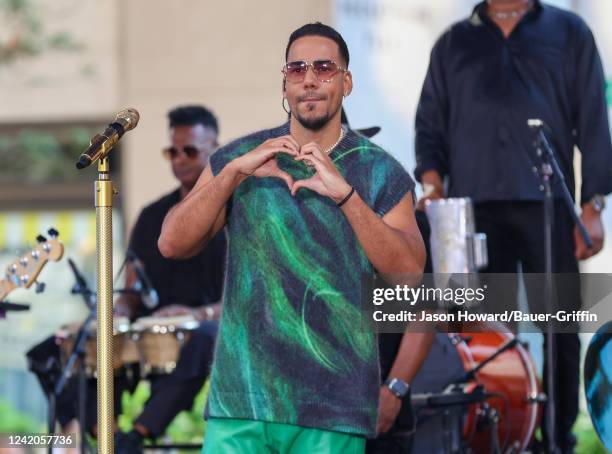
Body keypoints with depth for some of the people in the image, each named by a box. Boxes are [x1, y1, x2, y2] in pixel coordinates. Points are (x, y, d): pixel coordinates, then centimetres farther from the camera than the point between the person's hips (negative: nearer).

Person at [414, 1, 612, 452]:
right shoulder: (453, 44, 16)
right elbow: (430, 124, 13)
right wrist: (432, 187, -5)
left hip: (547, 207, -1)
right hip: (472, 208, 1)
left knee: (558, 329, -2)